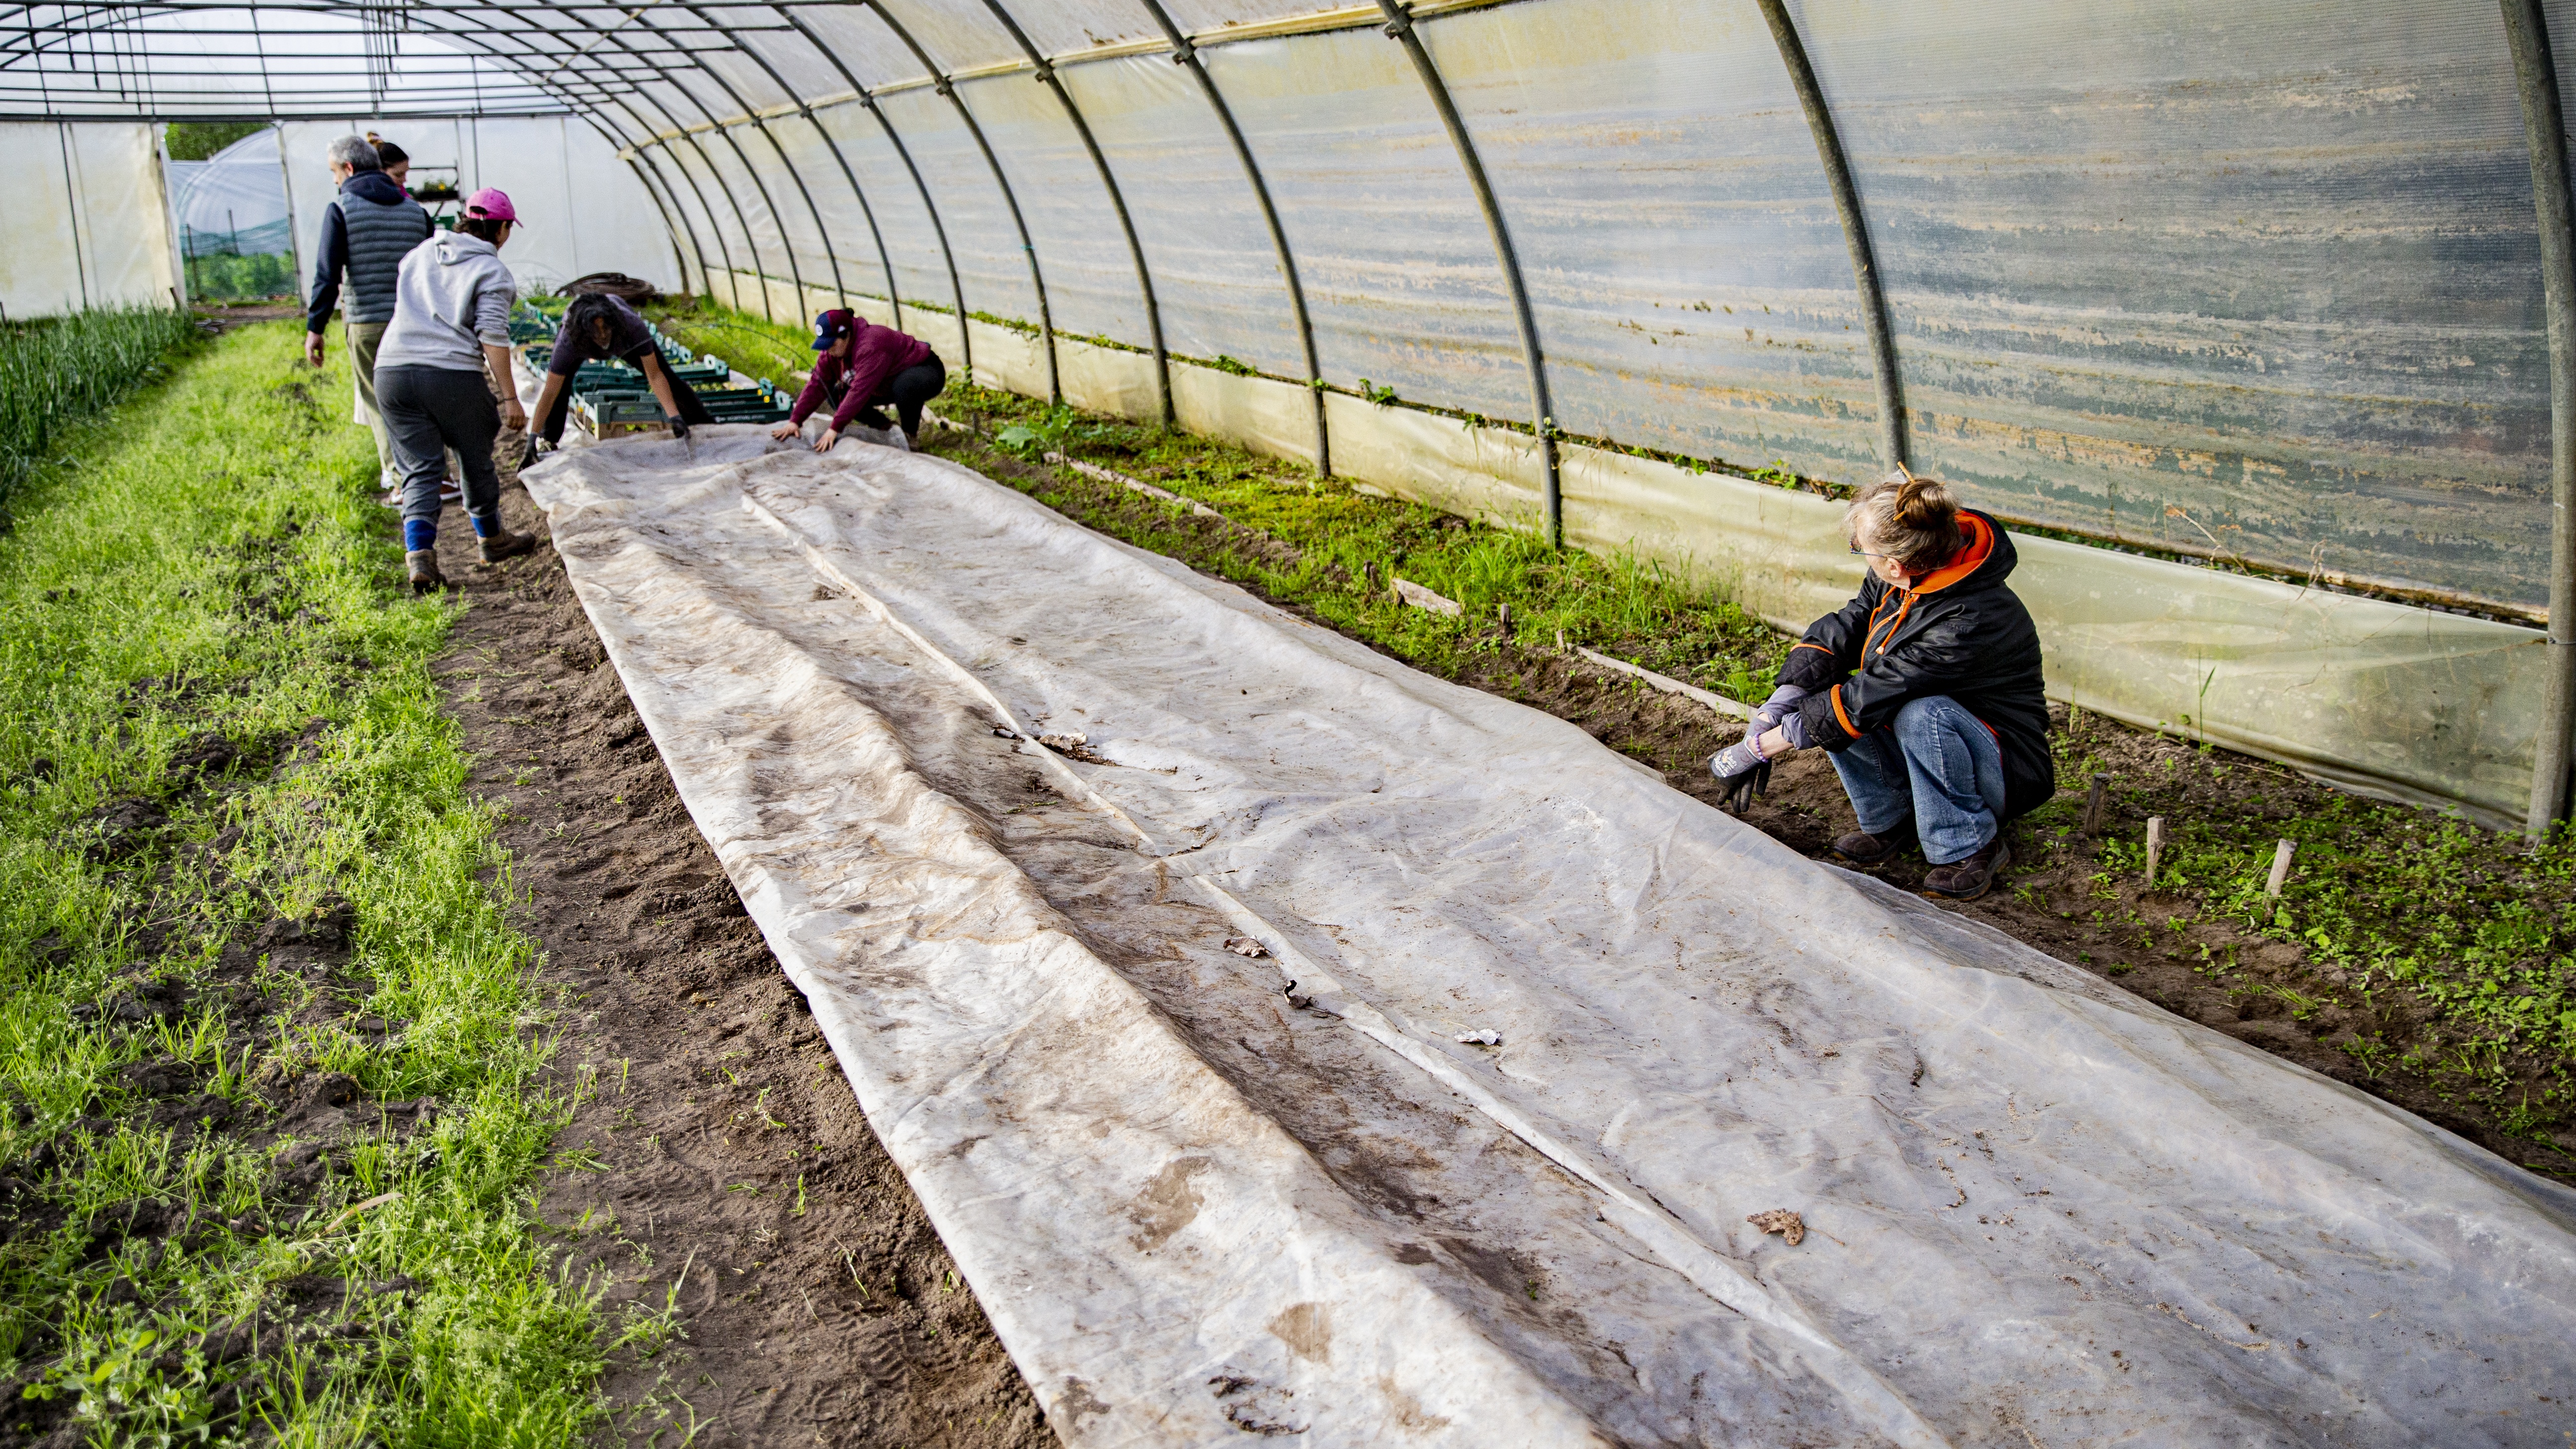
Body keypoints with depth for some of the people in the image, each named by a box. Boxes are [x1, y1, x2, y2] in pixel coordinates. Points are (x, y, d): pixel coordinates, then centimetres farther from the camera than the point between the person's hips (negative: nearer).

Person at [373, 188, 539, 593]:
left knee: (419, 468, 4)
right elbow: (492, 336, -10)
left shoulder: (418, 254, 19)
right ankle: (492, 540, 32)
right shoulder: (491, 270, -1)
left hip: (392, 372, 5)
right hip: (452, 375, -5)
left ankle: (419, 554, -13)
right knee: (476, 459, 16)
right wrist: (510, 398, -10)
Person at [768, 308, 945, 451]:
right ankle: (884, 428, 7)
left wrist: (835, 428, -40)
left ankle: (910, 436, -16)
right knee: (837, 394, -6)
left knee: (904, 387, -43)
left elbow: (860, 391, -40)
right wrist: (795, 421, -19)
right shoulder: (831, 352, -9)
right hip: (889, 386, 8)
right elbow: (816, 387, -10)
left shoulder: (870, 345, -36)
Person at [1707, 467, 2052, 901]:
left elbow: (1865, 701, -32)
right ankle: (1892, 819, 4)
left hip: (2002, 768, -7)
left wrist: (1755, 749, -25)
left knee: (1922, 715, -37)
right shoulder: (1915, 573, -13)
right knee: (1819, 693, -14)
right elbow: (1843, 627, -6)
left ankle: (1972, 848, -13)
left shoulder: (1968, 622, -35)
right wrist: (1769, 716, -19)